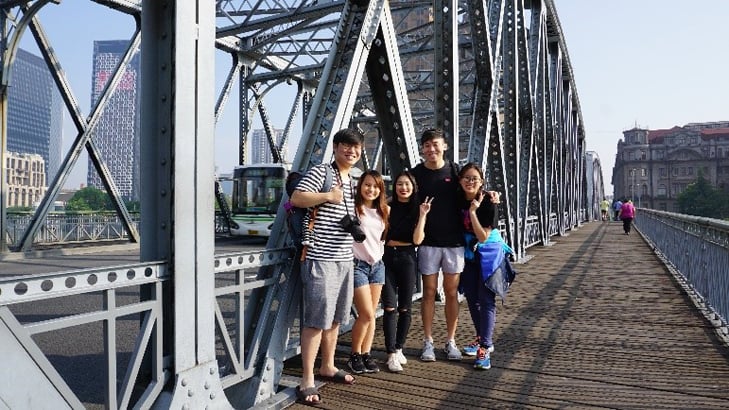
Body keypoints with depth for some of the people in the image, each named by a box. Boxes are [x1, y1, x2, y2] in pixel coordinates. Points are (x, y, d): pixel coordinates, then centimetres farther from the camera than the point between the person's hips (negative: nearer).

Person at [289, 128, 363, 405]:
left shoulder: (351, 181, 19)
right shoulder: (320, 172, -6)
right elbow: (296, 198, -19)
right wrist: (328, 196, -19)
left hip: (345, 259, 8)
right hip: (321, 259, -8)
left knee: (335, 318, 17)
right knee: (317, 320, -6)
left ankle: (327, 367, 32)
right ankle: (307, 381, 2)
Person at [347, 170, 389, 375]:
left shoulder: (384, 210, 9)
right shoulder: (353, 207, -10)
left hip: (377, 265, 6)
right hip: (358, 264, -6)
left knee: (371, 314, 8)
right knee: (366, 314, -5)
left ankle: (366, 354, 17)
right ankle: (355, 355, 13)